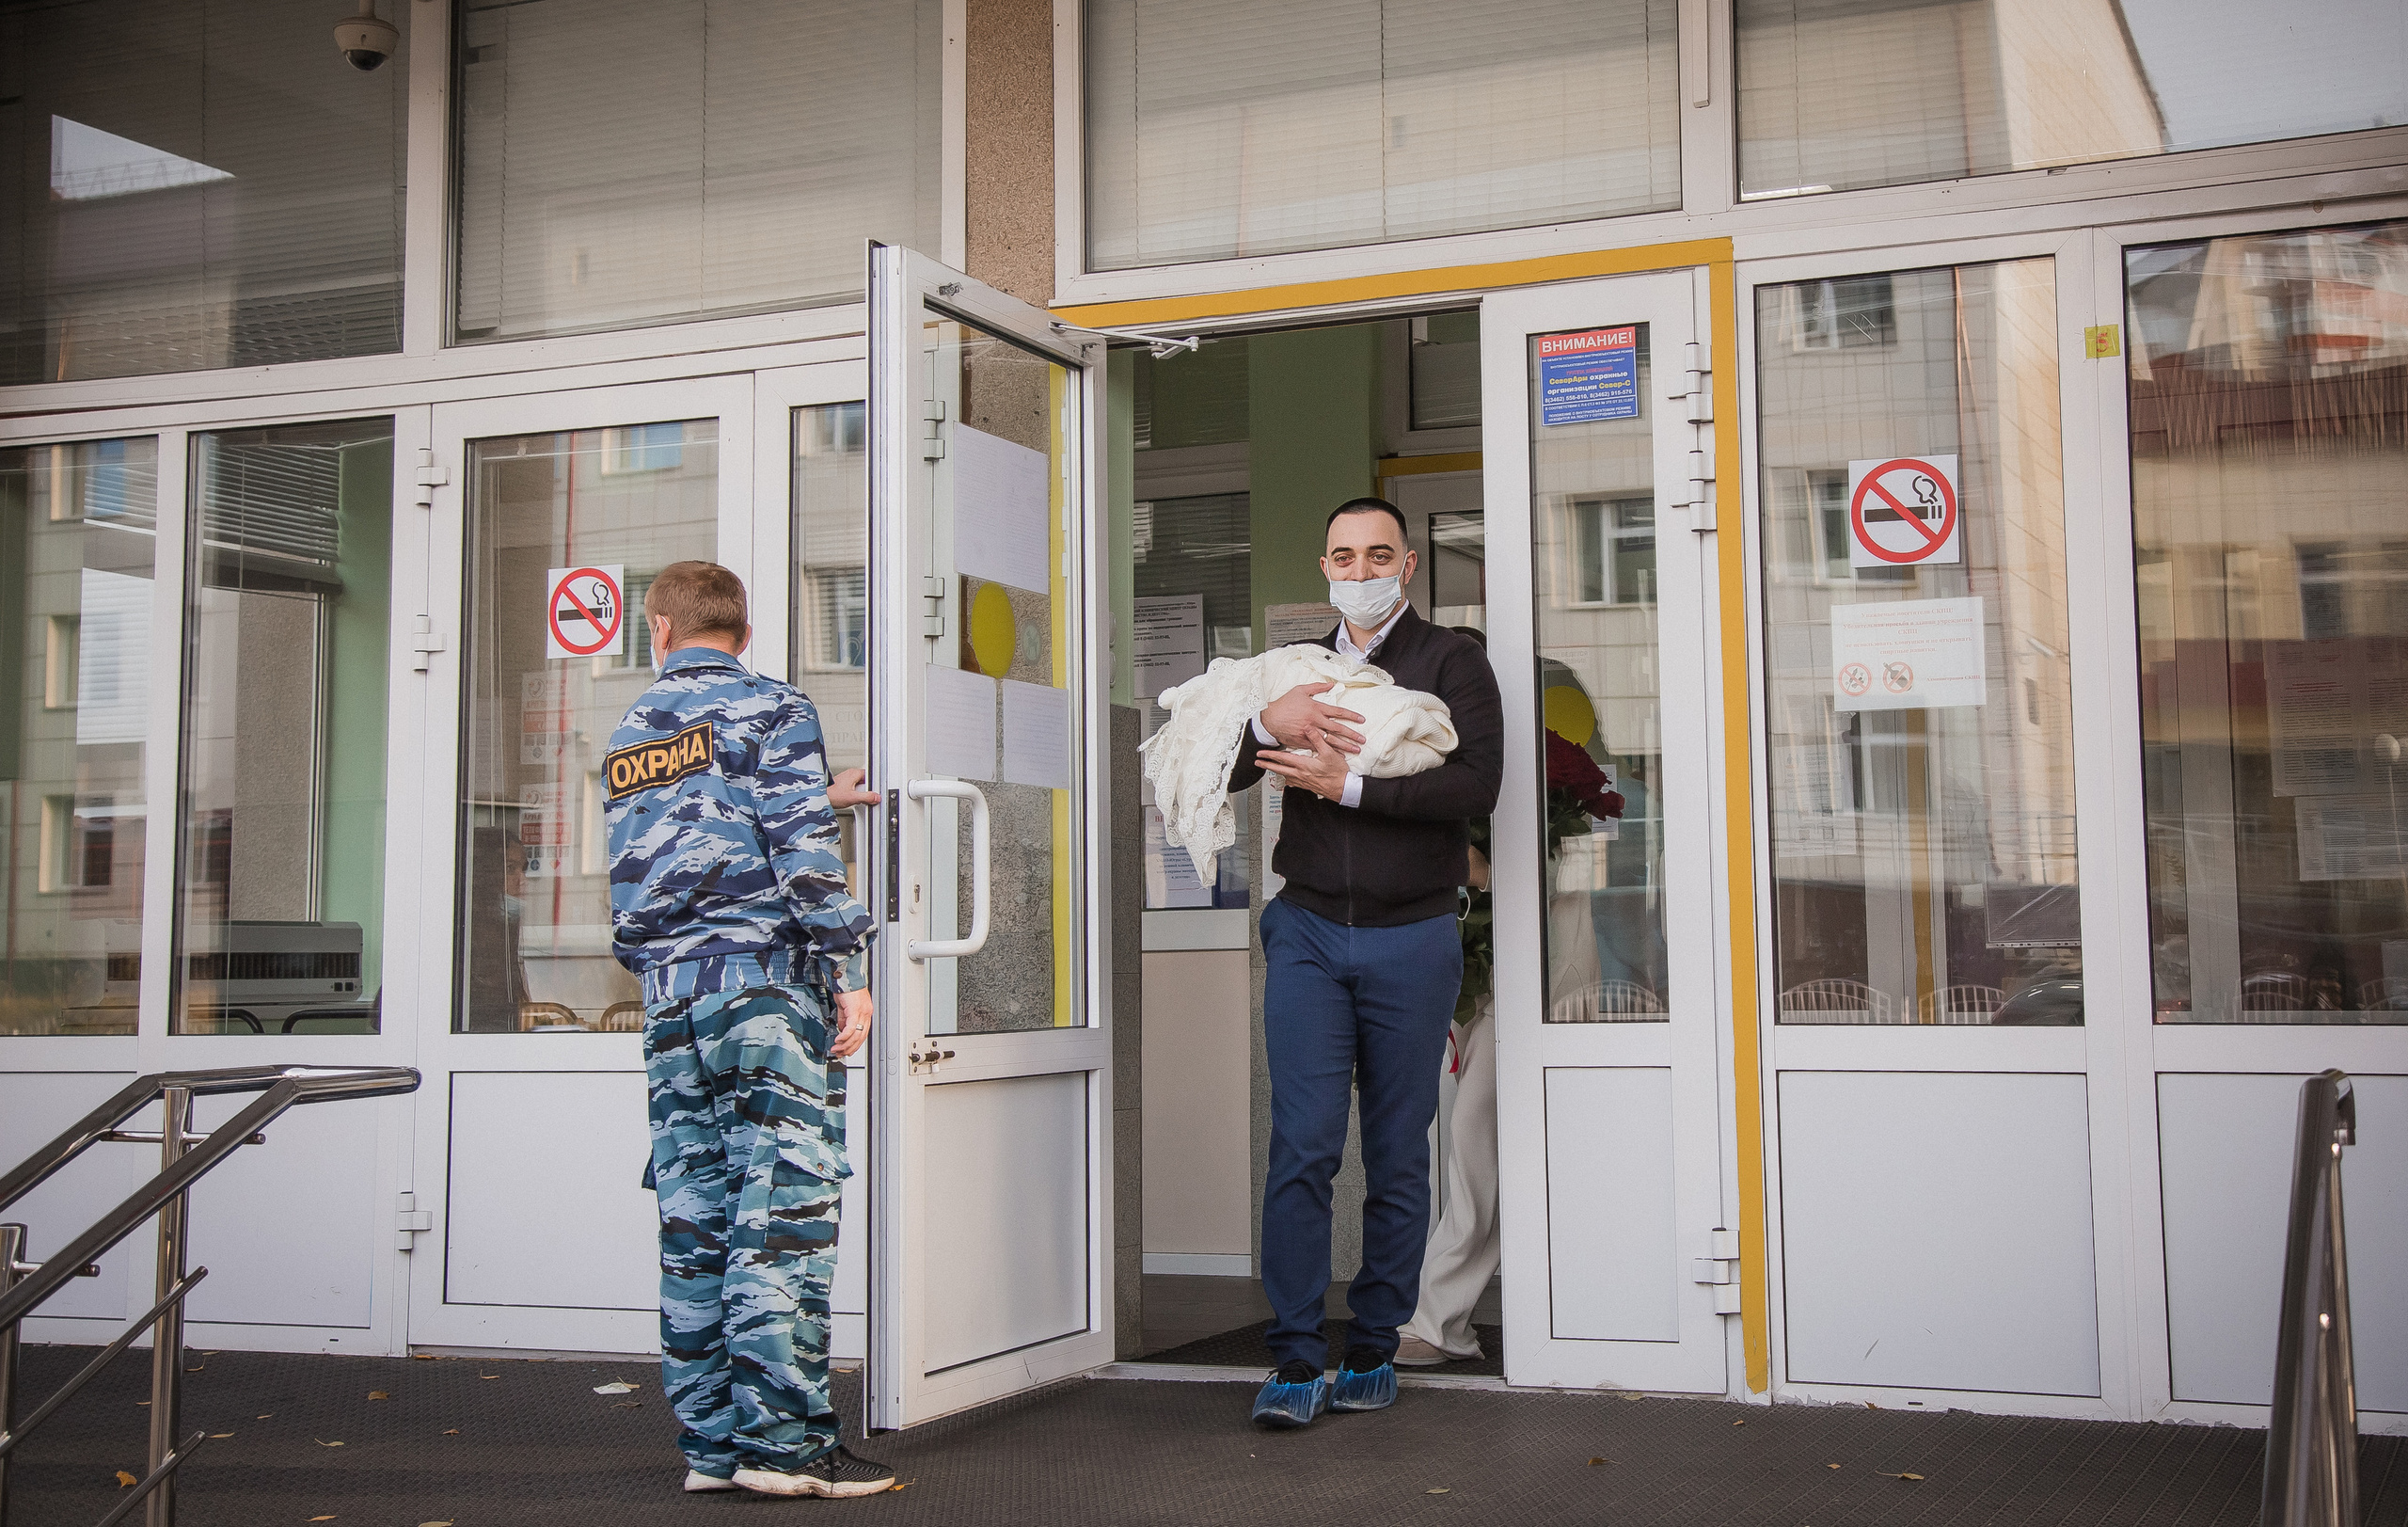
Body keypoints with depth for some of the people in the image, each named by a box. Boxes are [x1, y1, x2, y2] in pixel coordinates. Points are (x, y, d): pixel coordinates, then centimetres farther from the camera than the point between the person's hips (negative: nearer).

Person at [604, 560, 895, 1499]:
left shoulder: (628, 737, 19)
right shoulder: (770, 709, 0)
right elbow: (804, 854, -11)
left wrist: (814, 799, 38)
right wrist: (850, 971, -10)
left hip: (669, 997, 6)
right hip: (766, 980, -6)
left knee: (694, 1225, 6)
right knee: (784, 1214, -6)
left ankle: (711, 1441, 10)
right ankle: (781, 1439, -8)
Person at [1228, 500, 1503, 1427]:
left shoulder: (1450, 662, 3)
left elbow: (1477, 784, -12)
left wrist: (1346, 784, -16)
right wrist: (1272, 722, -14)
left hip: (1412, 939, -2)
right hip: (1308, 932, 2)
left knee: (1398, 1156, 5)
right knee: (1302, 1146, -6)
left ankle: (1374, 1351, 15)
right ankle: (1296, 1358, -2)